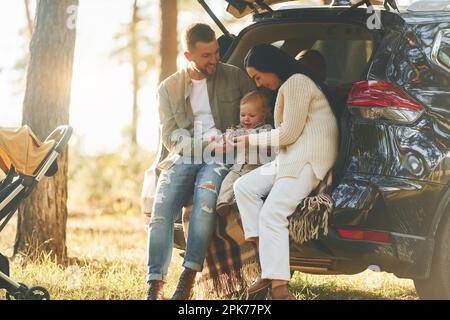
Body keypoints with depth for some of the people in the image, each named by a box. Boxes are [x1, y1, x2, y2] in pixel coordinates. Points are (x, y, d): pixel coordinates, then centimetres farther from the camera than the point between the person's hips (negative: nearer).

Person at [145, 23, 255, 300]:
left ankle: (189, 278, -34)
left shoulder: (235, 77, 12)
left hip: (220, 156, -2)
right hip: (183, 156, 2)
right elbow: (170, 136, 5)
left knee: (205, 194, -35)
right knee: (162, 207, -27)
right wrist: (207, 143, -11)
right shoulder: (169, 88, 13)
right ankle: (155, 286, -28)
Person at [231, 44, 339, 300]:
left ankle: (279, 287, -31)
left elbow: (289, 133, -11)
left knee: (272, 214, -22)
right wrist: (252, 139, 16)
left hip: (310, 159, -11)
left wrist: (252, 141, -2)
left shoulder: (296, 83, -8)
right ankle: (269, 268, -7)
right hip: (291, 158, 11)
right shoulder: (290, 85, 25)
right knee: (244, 186, 2)